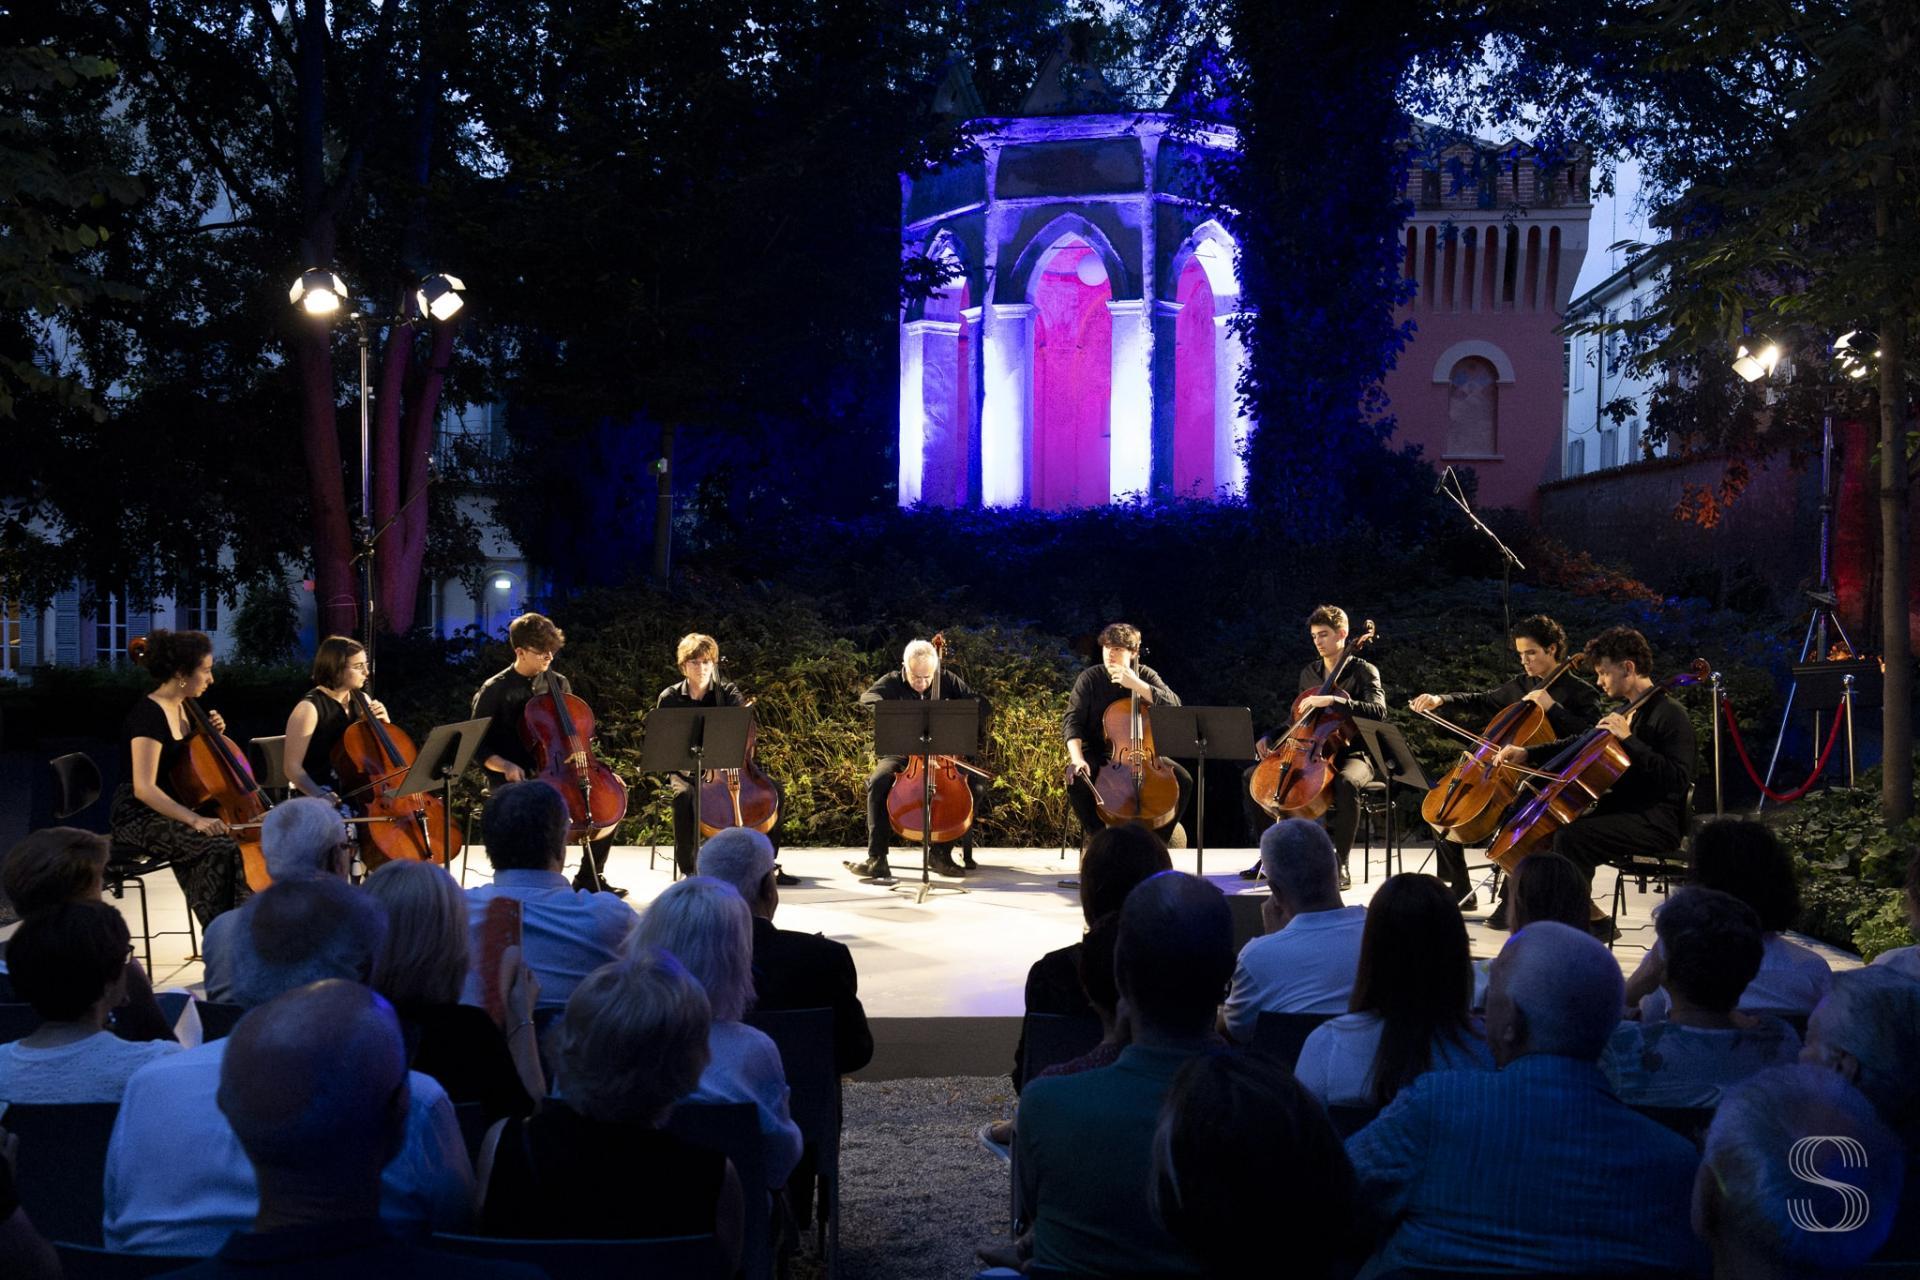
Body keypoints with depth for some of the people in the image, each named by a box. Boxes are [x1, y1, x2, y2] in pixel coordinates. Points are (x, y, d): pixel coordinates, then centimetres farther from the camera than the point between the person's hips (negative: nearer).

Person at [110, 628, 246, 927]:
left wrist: (212, 734, 4)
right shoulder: (148, 714, -19)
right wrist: (193, 819, -33)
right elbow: (144, 788, -26)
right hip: (140, 816, -9)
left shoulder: (184, 708, 8)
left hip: (172, 811, 9)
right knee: (220, 849, -28)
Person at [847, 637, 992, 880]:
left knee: (976, 785, -24)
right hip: (900, 755, -2)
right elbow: (867, 698, -22)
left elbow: (982, 705, -2)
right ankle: (876, 859, -30)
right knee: (878, 783, -34)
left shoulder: (947, 681, 2)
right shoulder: (892, 682, -2)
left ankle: (942, 852, -12)